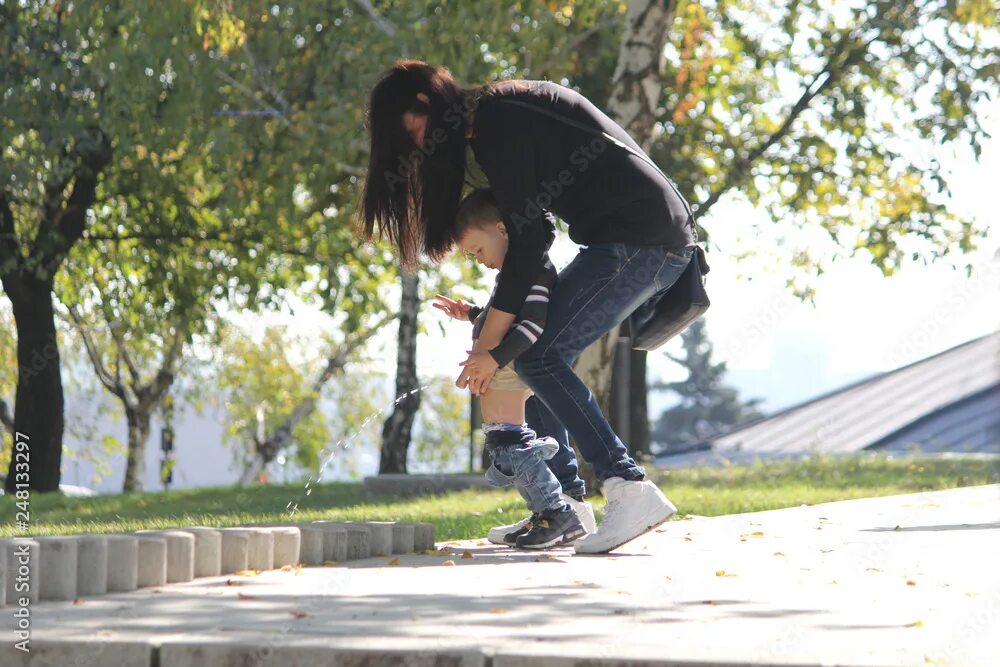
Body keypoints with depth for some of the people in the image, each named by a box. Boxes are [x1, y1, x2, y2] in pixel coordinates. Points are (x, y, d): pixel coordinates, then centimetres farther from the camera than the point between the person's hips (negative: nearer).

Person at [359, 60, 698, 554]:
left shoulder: (495, 120, -12)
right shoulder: (503, 112, 18)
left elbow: (527, 237, -15)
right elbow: (533, 221, 21)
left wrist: (487, 347, -11)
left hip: (638, 237, -10)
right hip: (660, 236, 10)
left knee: (540, 358, -13)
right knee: (540, 351, 12)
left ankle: (632, 490, -20)